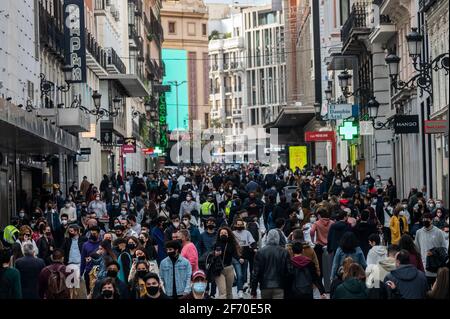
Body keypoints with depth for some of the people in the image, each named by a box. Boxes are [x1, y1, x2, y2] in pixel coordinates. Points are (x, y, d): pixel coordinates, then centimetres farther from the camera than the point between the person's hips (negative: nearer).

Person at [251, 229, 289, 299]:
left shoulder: (260, 252, -2)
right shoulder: (284, 252, -3)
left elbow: (256, 272, -3)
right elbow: (287, 270, -2)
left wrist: (253, 291, 3)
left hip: (265, 286, 1)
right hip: (279, 287, -1)